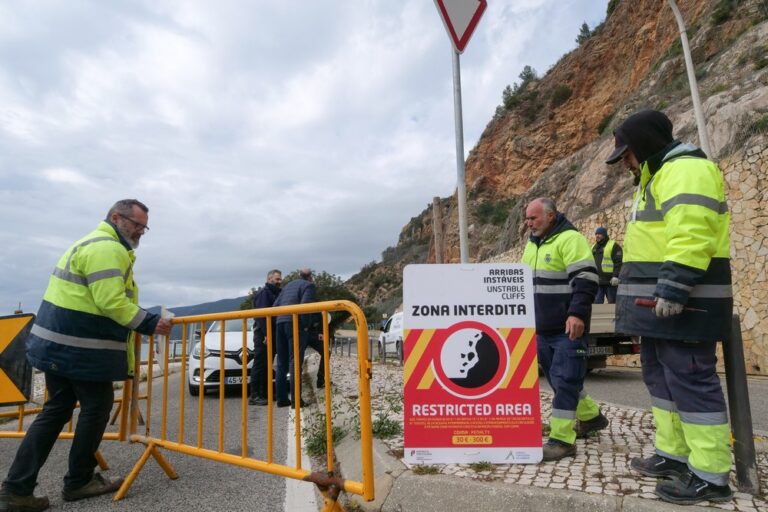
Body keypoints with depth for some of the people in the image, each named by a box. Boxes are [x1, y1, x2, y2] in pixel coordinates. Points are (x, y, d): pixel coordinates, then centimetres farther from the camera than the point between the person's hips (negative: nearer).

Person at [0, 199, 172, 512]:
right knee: (96, 408, 5)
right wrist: (150, 324, -17)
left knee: (57, 410, 15)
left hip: (58, 342, 10)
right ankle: (78, 482, 19)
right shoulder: (108, 248, -16)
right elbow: (112, 303, -24)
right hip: (81, 348, -10)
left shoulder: (91, 243, 19)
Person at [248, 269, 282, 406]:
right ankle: (254, 395, -5)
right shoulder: (263, 292, -8)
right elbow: (261, 314, -18)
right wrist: (266, 334, -23)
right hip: (263, 334, -9)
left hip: (270, 334, 9)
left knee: (267, 365, 11)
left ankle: (264, 394, 17)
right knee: (259, 364, -8)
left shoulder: (275, 293, 21)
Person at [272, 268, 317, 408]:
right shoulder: (309, 286, 2)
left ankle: (281, 398, 13)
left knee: (282, 363, 11)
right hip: (295, 324, -7)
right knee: (295, 362, -7)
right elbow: (305, 305, -14)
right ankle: (296, 399, -8)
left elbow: (276, 305, 18)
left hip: (280, 323, 7)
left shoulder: (288, 285, 25)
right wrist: (306, 325, -7)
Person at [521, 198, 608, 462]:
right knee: (557, 378, 16)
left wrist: (577, 313, -27)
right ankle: (590, 417, 36)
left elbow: (585, 280, -18)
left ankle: (561, 440, -1)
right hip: (542, 329, 9)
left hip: (567, 329, -9)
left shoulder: (570, 239, -11)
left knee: (565, 380, -6)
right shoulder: (532, 244, 16)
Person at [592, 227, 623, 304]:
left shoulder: (613, 246, -2)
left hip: (610, 281, -6)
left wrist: (615, 276, -18)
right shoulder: (594, 247, 19)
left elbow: (618, 262, -10)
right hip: (597, 281, 6)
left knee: (612, 302, 2)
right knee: (597, 302, 3)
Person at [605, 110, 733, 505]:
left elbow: (691, 236, -24)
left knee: (690, 380, -6)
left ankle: (710, 476, 3)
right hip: (659, 300, 11)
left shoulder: (686, 170, -11)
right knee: (660, 377, 14)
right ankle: (674, 454, 25)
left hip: (682, 301, -11)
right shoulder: (658, 176, 23)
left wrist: (674, 288, -29)